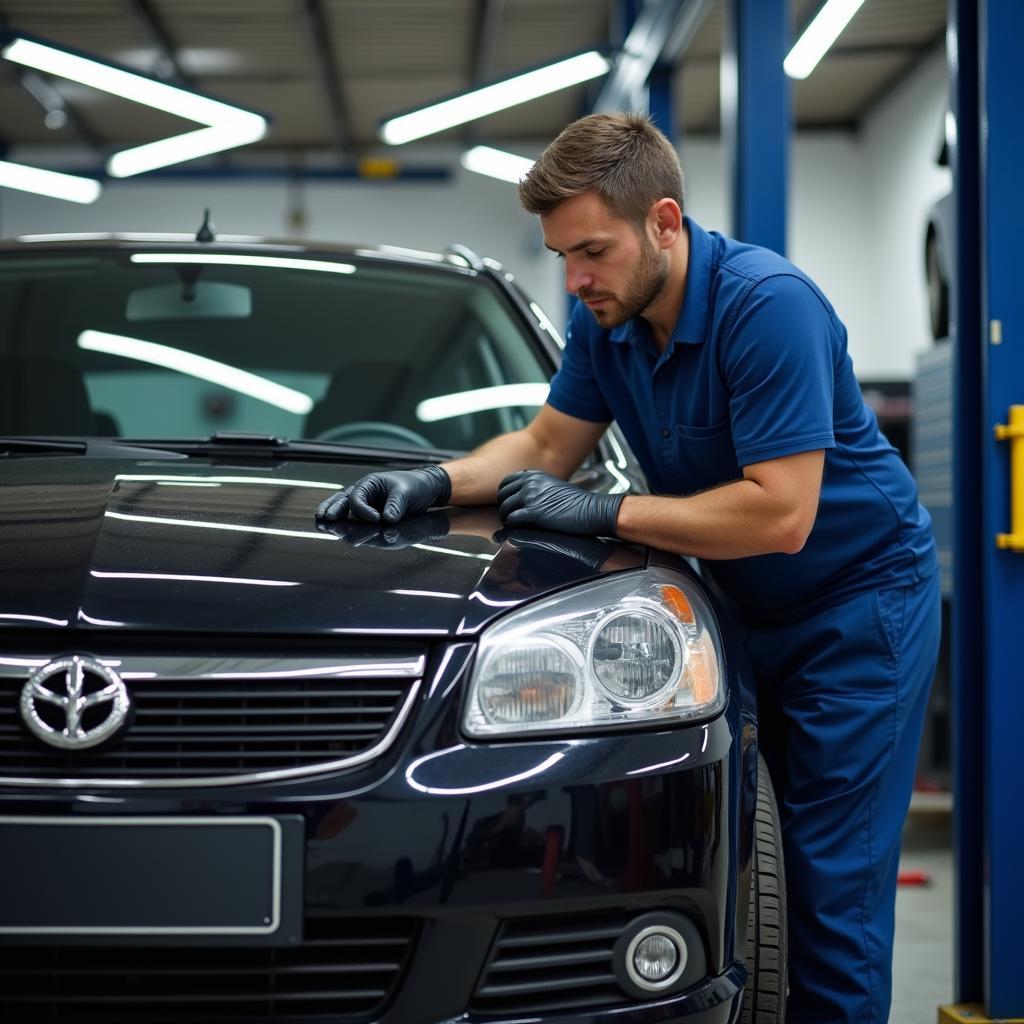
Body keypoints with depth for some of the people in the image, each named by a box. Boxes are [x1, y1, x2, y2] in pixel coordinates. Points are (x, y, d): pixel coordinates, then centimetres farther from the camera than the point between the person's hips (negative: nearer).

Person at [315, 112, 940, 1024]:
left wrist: (602, 514, -23)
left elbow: (779, 514, -29)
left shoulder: (767, 305, -26)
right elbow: (548, 444, 11)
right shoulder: (606, 317, -2)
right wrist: (435, 483, -7)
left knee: (835, 880, -8)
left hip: (857, 602, -7)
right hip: (744, 606, 8)